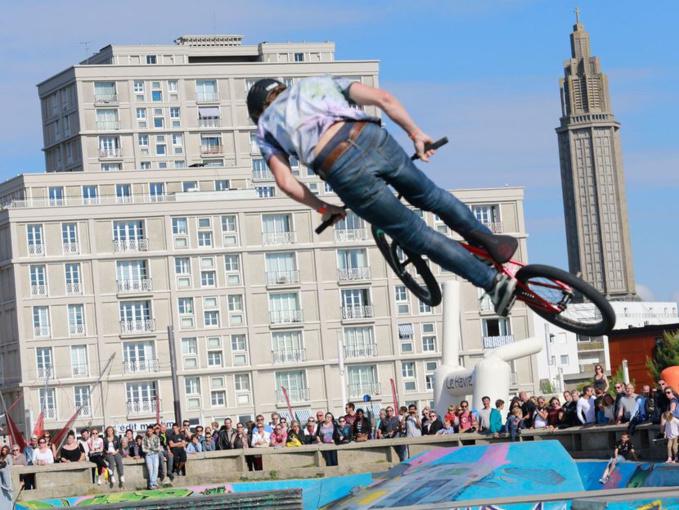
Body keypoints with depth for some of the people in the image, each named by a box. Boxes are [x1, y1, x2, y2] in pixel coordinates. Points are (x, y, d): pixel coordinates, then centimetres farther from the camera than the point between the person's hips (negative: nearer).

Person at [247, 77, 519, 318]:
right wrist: (416, 133, 20)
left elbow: (286, 182, 12)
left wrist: (323, 208, 25)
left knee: (417, 236, 10)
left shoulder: (265, 127, 27)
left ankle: (493, 280, 8)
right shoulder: (321, 82, 33)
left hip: (344, 173, -2)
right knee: (429, 195, 32)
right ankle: (490, 241, 36)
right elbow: (383, 98, 16)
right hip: (373, 138, 2)